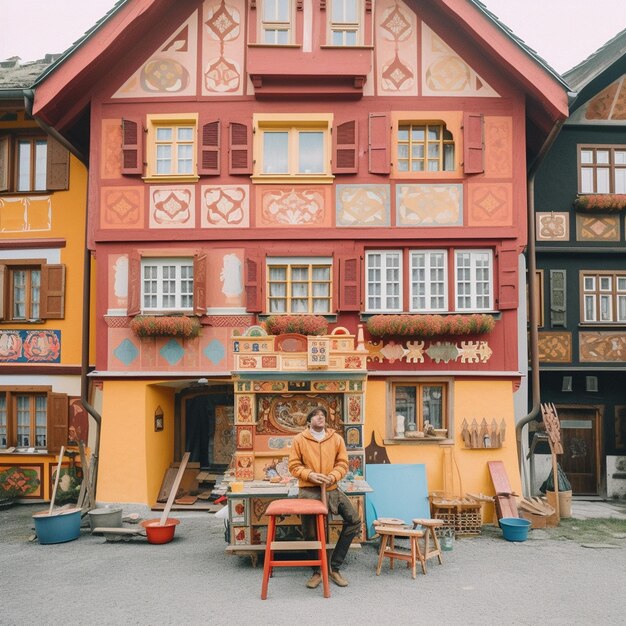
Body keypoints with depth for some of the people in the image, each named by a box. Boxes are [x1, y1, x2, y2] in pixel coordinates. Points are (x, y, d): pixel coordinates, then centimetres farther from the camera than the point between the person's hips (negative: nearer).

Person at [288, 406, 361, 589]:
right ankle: (317, 572, 21)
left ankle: (334, 567, 6)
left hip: (331, 489, 2)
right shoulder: (299, 439, 0)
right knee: (310, 532, -1)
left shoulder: (336, 438, 5)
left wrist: (332, 477, -14)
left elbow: (343, 464, 5)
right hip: (309, 491, -2)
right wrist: (310, 475, -16)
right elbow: (294, 466, 0)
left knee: (354, 521, -8)